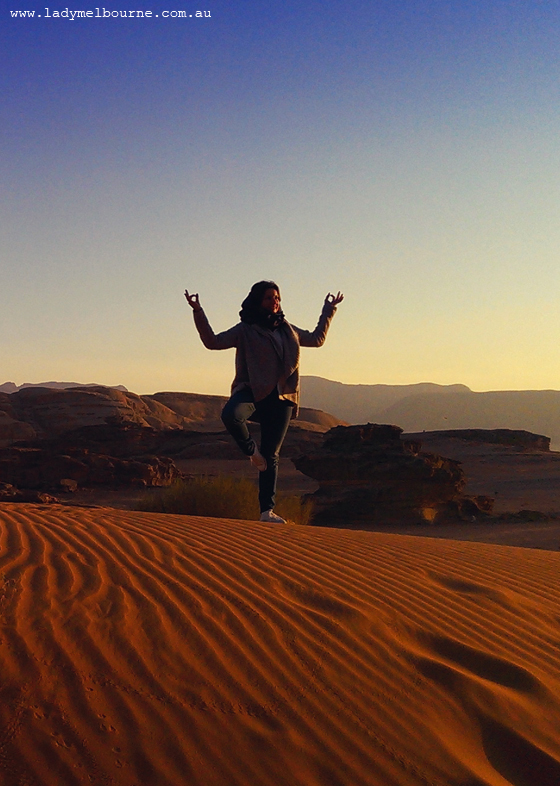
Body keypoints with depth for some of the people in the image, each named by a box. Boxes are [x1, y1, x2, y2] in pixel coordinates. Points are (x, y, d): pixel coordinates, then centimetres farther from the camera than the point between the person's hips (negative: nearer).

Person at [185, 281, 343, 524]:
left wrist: (328, 311, 33)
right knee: (230, 415, -38)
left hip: (280, 398, 3)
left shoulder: (287, 329, 18)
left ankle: (267, 510, 9)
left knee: (271, 456, 2)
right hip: (252, 392, -3)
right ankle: (251, 450, -8)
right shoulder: (245, 330, 3)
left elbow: (316, 339, 33)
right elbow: (213, 341, -5)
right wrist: (198, 312, -13)